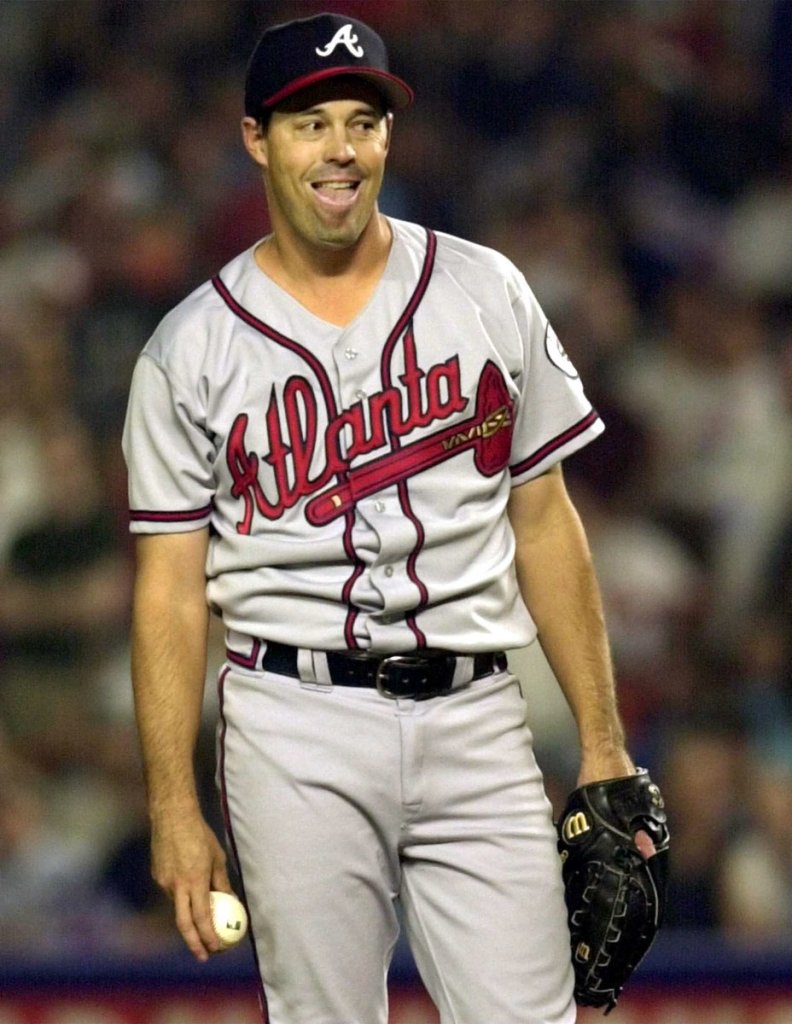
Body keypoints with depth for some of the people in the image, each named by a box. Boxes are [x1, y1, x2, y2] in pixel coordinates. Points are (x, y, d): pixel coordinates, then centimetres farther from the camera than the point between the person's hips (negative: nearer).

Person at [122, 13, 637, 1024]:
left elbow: (544, 522, 11)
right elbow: (171, 589, 1)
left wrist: (603, 745, 7)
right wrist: (174, 809, -5)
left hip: (476, 715, 2)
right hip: (297, 727, -1)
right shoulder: (192, 349, 2)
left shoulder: (487, 294, 8)